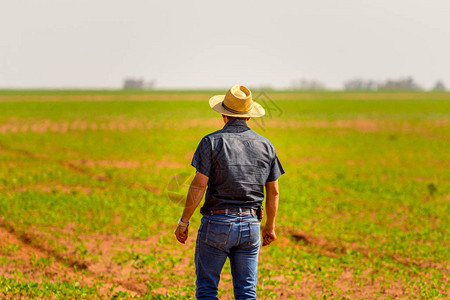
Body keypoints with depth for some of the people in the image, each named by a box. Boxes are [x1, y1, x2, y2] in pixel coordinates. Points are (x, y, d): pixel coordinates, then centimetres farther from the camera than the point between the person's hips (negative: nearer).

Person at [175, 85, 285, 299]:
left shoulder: (212, 141, -6)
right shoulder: (265, 145, 7)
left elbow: (199, 185, -12)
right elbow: (273, 191, 10)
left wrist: (184, 221, -5)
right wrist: (270, 226, 21)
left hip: (217, 223, -4)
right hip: (250, 225, 4)